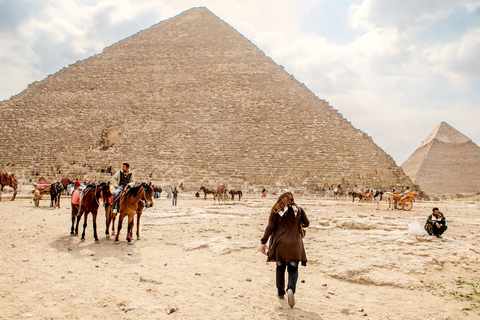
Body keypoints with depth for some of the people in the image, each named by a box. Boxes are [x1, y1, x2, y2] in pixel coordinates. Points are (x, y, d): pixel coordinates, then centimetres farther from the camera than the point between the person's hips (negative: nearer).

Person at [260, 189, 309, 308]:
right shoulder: (298, 209, -2)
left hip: (279, 243, 1)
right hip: (294, 245, 0)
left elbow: (270, 227, -8)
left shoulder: (275, 210, -5)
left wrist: (263, 242, -4)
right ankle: (291, 289, -22)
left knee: (280, 267, 19)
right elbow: (307, 223, 9)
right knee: (293, 269, 5)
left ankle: (281, 293, 28)